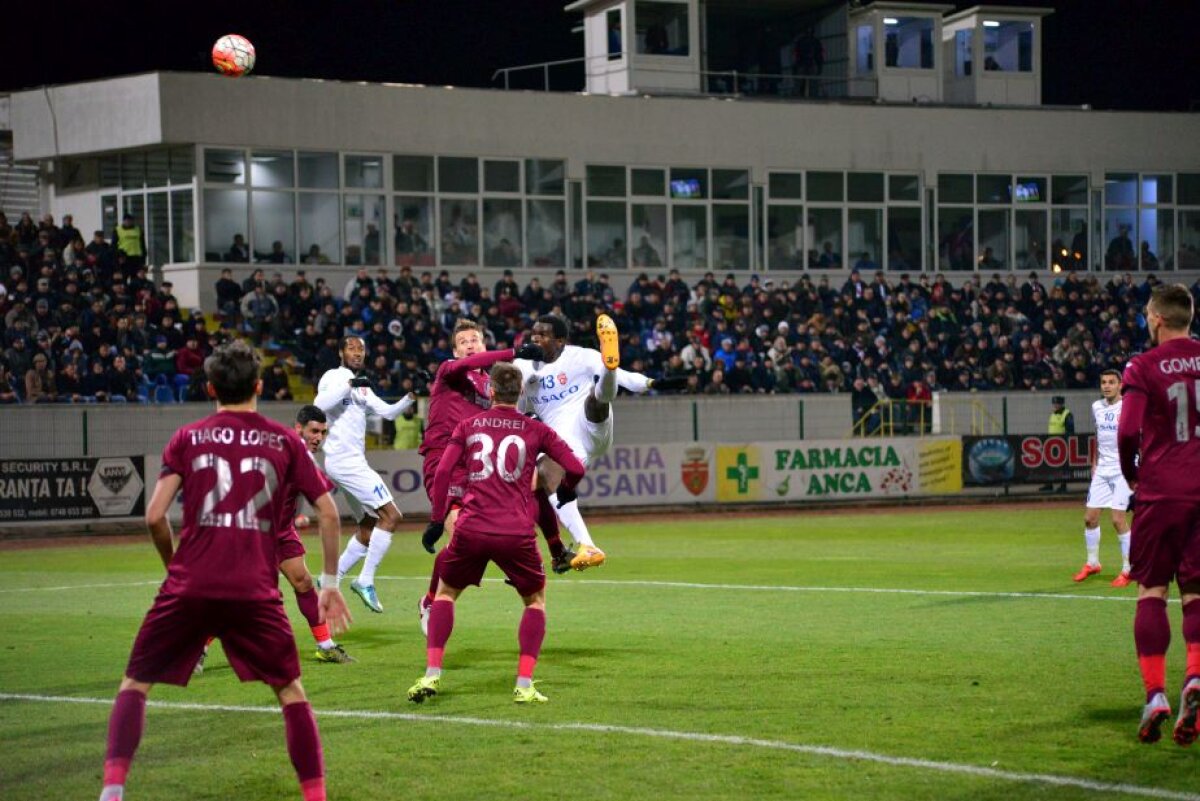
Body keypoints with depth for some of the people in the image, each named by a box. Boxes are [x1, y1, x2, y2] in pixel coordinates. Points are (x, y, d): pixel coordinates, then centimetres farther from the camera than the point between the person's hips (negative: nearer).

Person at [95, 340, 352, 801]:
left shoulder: (187, 438, 8)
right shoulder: (285, 442, 10)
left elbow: (155, 516, 0)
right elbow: (328, 512, 8)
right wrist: (330, 585, 16)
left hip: (189, 587, 0)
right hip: (256, 591, 0)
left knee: (135, 683, 11)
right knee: (290, 690, 14)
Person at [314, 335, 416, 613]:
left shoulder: (361, 387, 21)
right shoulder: (335, 377, -7)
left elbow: (388, 412, 21)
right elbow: (320, 404, -25)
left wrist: (411, 397, 6)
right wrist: (349, 385, -25)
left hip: (353, 462, 10)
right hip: (345, 461, -10)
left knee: (369, 528, 14)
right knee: (391, 517, -14)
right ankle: (366, 581, -12)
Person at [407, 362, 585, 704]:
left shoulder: (468, 426, 11)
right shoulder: (536, 430, 8)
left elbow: (443, 473, 4)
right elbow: (575, 469, 6)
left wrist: (436, 520, 10)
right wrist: (565, 491, 28)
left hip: (471, 529, 1)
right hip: (516, 532, -1)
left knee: (445, 593, 23)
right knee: (536, 599, 20)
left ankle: (432, 674, 8)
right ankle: (524, 684, 7)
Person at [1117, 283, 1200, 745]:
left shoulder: (1143, 368, -4)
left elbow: (1128, 432, -11)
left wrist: (1131, 474, 7)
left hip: (1161, 493, -2)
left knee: (1152, 591, 6)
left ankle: (1155, 694, -5)